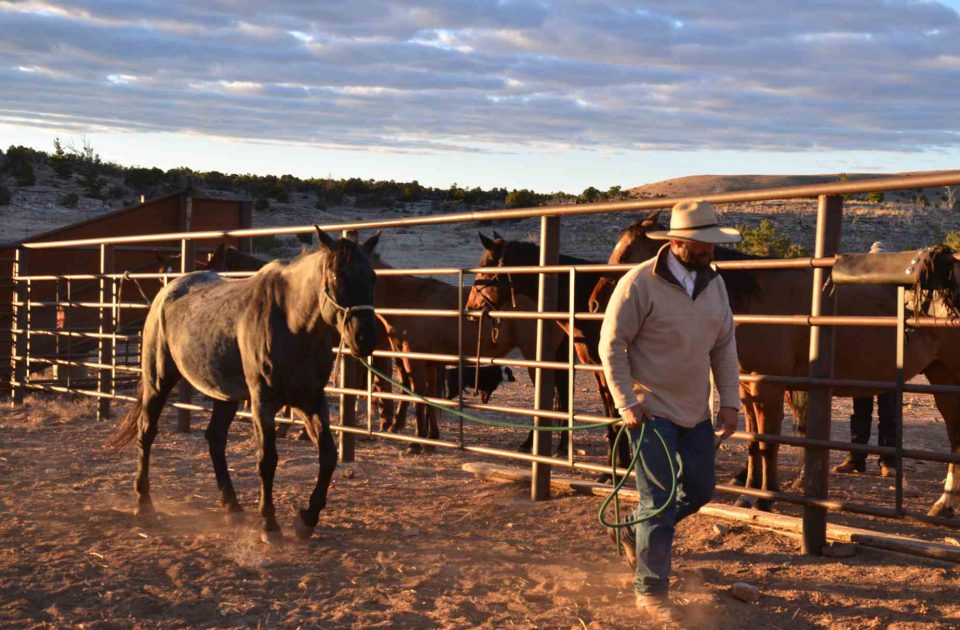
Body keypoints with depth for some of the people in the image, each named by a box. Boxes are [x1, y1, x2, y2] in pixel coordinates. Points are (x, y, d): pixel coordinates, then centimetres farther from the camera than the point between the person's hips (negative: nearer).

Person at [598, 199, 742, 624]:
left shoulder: (714, 282, 4)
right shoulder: (640, 283, -16)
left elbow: (725, 346, 10)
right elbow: (611, 345, -14)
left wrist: (730, 401, 5)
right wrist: (626, 403, -18)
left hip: (696, 410, 7)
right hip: (651, 410, -7)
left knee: (700, 490, 14)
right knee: (660, 500, -4)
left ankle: (637, 534, 38)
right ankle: (651, 591, 10)